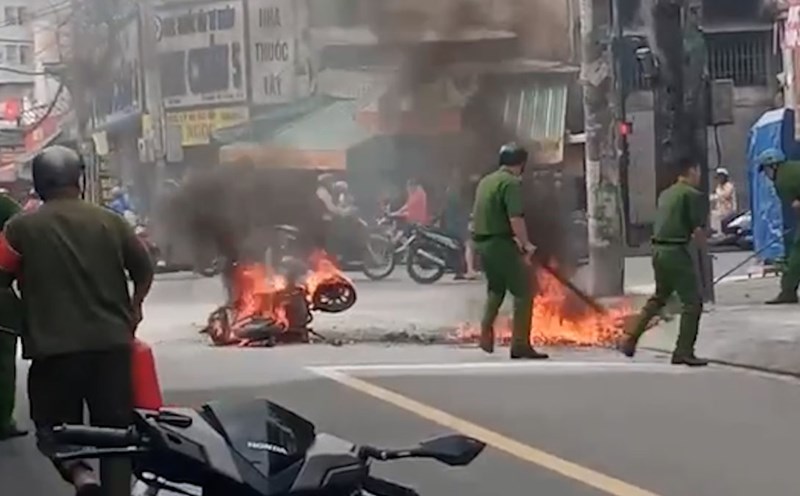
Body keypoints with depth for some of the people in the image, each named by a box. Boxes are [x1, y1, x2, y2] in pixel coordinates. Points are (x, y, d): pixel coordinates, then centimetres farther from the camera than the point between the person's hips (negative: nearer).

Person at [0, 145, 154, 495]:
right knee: (114, 428, 11)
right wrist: (132, 310, 30)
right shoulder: (110, 221, 4)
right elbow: (144, 270, 13)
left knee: (53, 427, 12)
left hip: (53, 348, -2)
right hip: (111, 343, 2)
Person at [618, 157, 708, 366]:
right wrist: (700, 239, 8)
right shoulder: (693, 194, -9)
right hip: (676, 251, -8)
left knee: (659, 297, 25)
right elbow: (699, 231, -12)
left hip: (658, 249, 8)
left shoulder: (666, 194, 15)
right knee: (692, 301, 1)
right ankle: (683, 352, -2)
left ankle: (630, 340, 24)